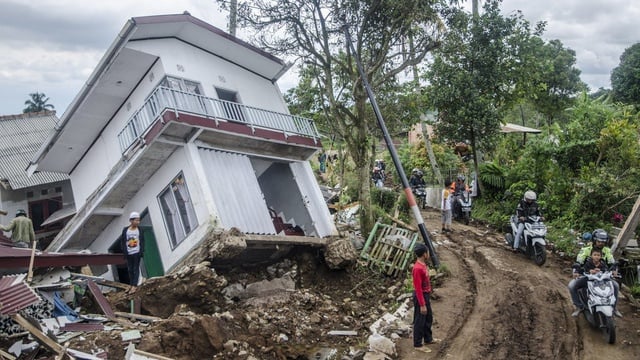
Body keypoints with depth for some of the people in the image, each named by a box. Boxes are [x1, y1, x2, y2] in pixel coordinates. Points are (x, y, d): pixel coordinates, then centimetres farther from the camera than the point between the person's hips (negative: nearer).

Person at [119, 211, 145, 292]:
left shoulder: (139, 229, 0)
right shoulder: (125, 230, -2)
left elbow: (142, 241, 3)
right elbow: (122, 241, 1)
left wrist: (142, 252, -4)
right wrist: (125, 252, -5)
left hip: (137, 252, -1)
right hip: (129, 253, 1)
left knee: (136, 269, -2)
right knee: (130, 269, 9)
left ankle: (134, 286, -5)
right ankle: (131, 285, 17)